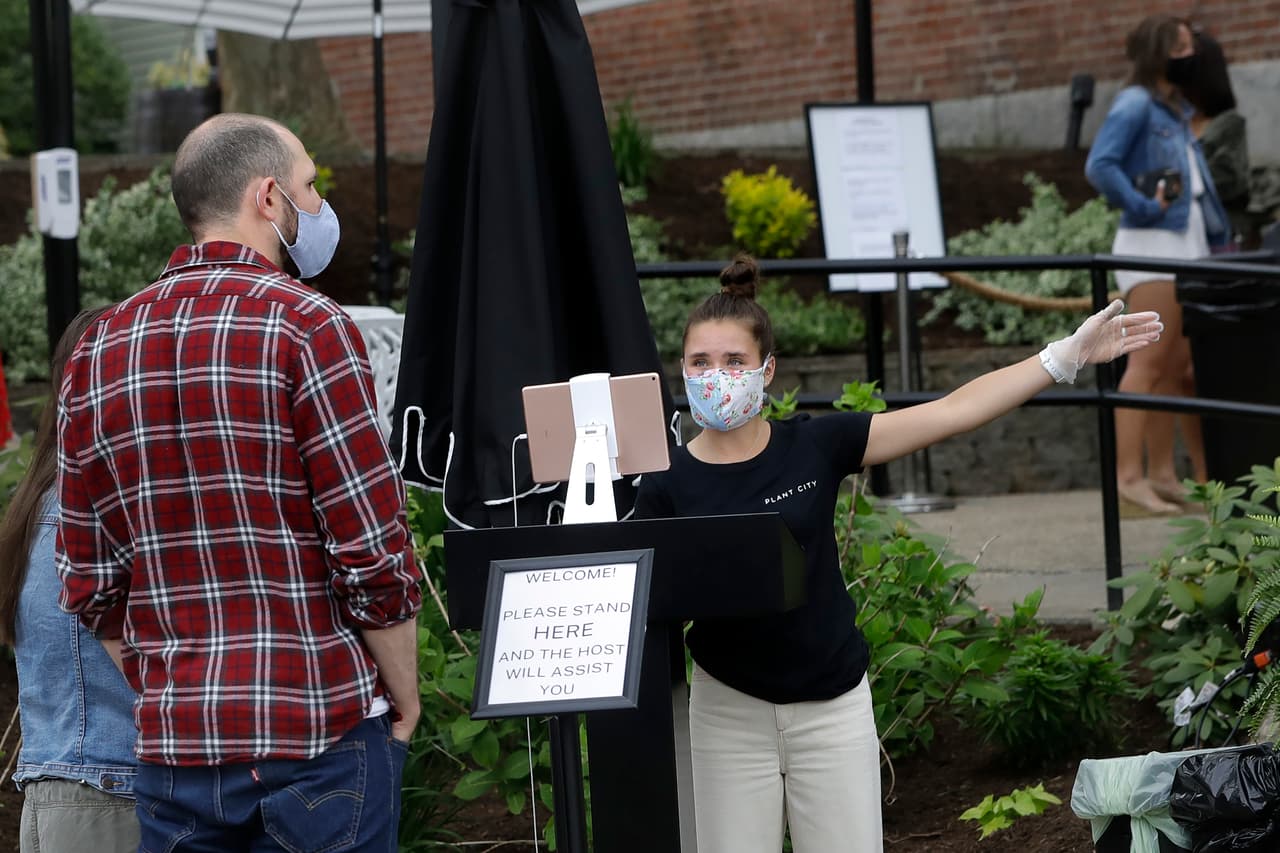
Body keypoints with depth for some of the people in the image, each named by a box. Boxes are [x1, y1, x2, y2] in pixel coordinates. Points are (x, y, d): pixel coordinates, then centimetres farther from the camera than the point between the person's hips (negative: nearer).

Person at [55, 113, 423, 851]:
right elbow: (375, 559, -12)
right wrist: (404, 702, 1)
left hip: (173, 744, 5)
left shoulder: (98, 353, 9)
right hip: (319, 736, -5)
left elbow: (90, 585, 9)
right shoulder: (308, 328, -9)